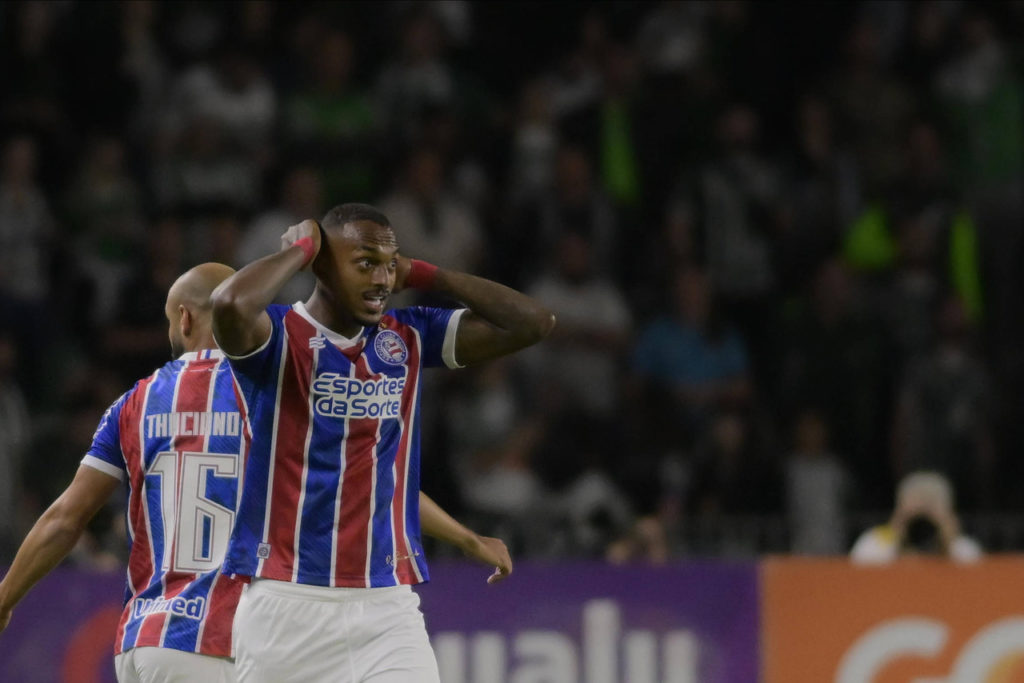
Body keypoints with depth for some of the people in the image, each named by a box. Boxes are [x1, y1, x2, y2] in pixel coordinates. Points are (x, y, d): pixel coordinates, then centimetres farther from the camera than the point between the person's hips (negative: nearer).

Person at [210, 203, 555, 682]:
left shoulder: (409, 337, 10)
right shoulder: (277, 336, -5)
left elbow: (533, 322, 6)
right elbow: (231, 304, -29)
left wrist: (420, 275, 4)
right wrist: (300, 249, -10)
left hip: (387, 602, 3)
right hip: (286, 601, -3)